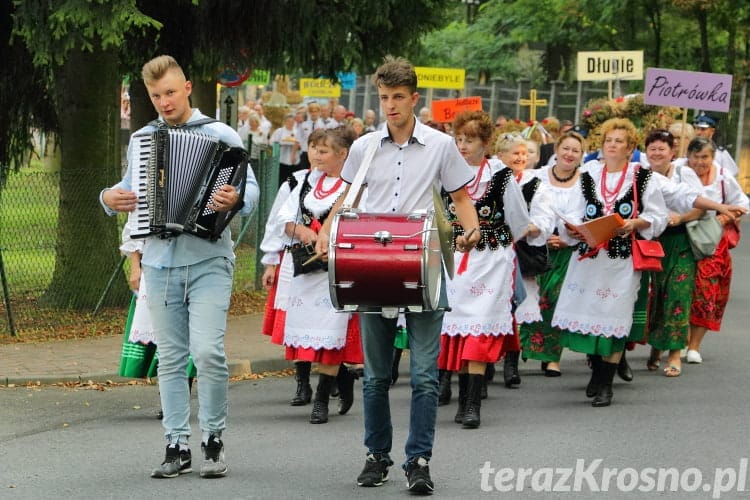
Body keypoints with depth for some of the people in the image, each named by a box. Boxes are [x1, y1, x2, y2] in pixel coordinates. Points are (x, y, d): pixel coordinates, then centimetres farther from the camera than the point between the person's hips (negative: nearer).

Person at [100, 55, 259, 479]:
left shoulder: (221, 136, 0)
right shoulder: (142, 140, 12)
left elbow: (251, 187, -3)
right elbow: (131, 187, 21)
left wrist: (236, 199, -24)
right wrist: (110, 198, -1)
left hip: (209, 260, -4)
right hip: (160, 263, 4)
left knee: (208, 351, -14)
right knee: (171, 358, 7)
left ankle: (214, 440, 1)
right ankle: (178, 446, 12)